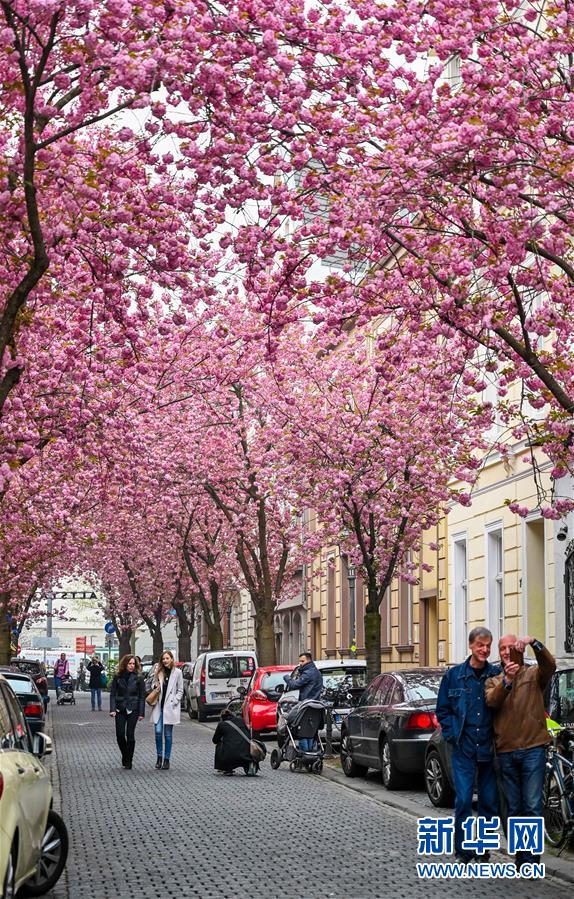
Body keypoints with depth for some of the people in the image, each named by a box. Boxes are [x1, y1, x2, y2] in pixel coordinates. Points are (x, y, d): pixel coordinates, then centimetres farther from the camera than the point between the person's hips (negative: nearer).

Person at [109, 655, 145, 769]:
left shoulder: (138, 677, -2)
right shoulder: (118, 676, 1)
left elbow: (142, 696, 0)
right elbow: (112, 694, 3)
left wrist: (141, 713, -5)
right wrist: (112, 709, -8)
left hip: (133, 709, -2)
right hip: (120, 709, 2)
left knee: (130, 735, -3)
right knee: (120, 735, -2)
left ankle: (128, 761, 7)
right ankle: (125, 755, 24)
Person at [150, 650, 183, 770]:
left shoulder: (177, 672, 0)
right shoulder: (158, 671, 7)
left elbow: (180, 691, 3)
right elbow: (154, 685, 19)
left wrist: (173, 702, -8)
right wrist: (155, 687, -5)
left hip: (170, 707, -2)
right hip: (159, 706, 2)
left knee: (168, 734, 3)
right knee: (158, 731, -5)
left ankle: (166, 759, 10)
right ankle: (159, 757, 9)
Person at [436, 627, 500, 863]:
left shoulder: (496, 675, 2)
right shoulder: (454, 675, 3)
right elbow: (442, 709, 9)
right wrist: (451, 734, -1)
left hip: (489, 747, 1)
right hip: (463, 748, -1)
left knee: (489, 800, 6)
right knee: (463, 799, -5)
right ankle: (463, 851, 5)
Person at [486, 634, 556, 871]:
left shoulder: (533, 674, 7)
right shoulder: (493, 681, 14)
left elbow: (550, 665, -16)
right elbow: (491, 701, -8)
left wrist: (534, 643, -33)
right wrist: (506, 681, -26)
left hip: (532, 748, -3)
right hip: (506, 751, 3)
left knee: (532, 806, -8)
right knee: (513, 809, 9)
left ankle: (530, 860, -6)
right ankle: (520, 856, 17)